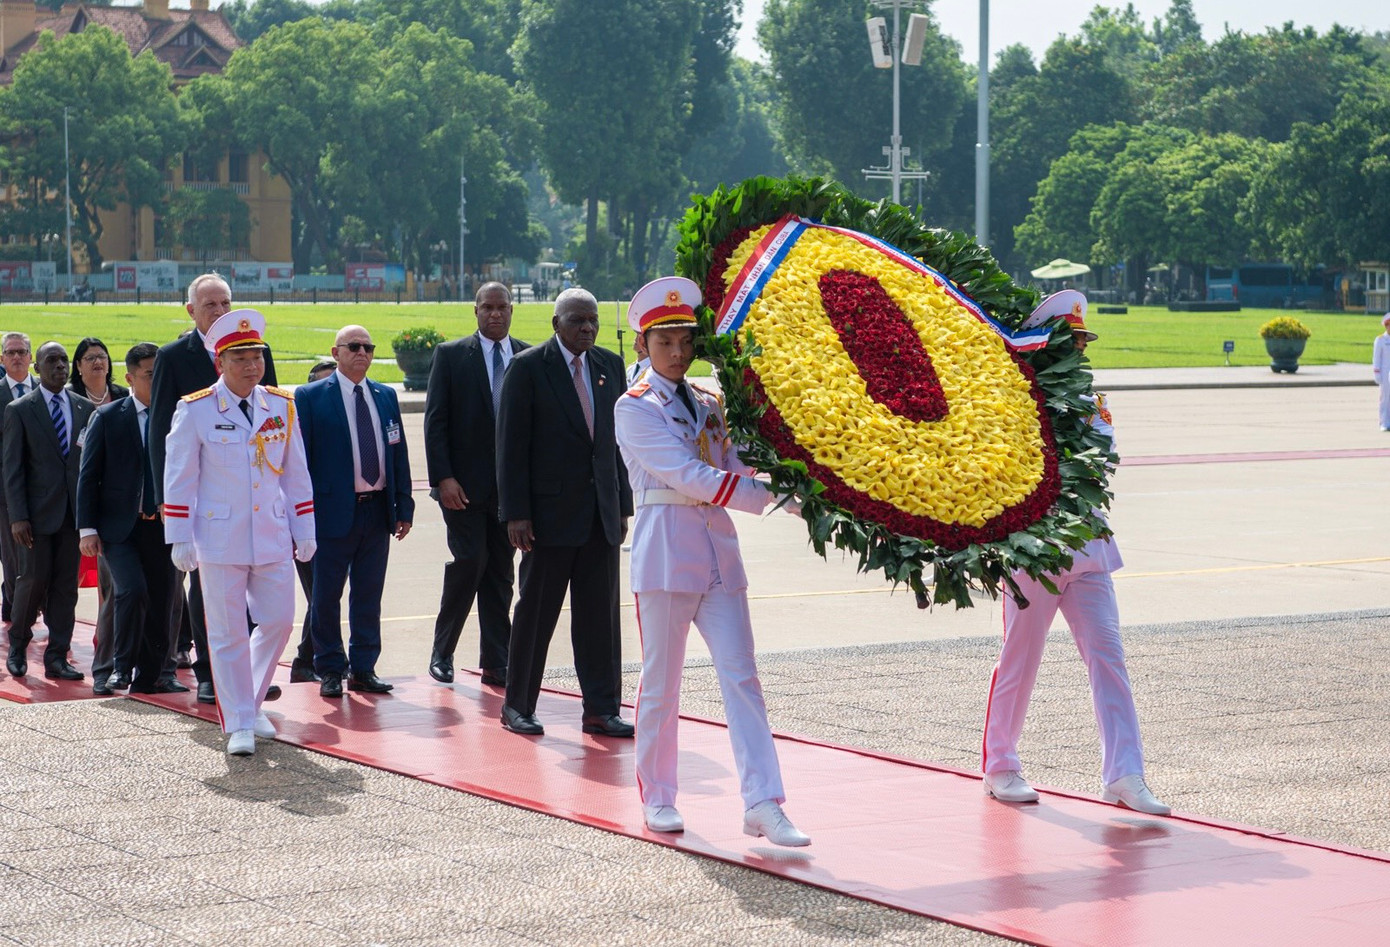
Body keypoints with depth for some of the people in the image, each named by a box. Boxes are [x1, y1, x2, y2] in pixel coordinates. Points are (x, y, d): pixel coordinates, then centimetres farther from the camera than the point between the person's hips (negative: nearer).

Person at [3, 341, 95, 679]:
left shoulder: (85, 408, 9)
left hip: (74, 511, 3)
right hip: (38, 512, -3)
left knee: (66, 584, 3)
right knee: (34, 579, -1)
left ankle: (57, 657, 9)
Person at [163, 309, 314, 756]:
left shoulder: (282, 407, 6)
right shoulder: (195, 410, -5)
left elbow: (296, 474, 12)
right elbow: (178, 479, -3)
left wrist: (304, 532, 10)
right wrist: (179, 540, -6)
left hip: (273, 538, 4)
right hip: (220, 540, -3)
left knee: (278, 621, 4)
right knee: (228, 633, 0)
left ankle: (250, 704, 25)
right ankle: (238, 724, 8)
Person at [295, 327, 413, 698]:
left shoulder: (386, 396, 12)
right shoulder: (311, 398, -2)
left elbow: (399, 455, 14)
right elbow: (300, 458, -4)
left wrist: (403, 507, 8)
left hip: (378, 510, 4)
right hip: (333, 511, -4)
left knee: (369, 595, 8)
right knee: (326, 596, 2)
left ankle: (363, 669, 16)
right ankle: (330, 671, 13)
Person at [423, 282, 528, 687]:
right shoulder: (451, 355, 2)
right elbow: (435, 421, -2)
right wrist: (443, 478, -11)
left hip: (512, 483, 3)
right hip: (464, 484, -3)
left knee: (501, 572, 5)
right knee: (469, 562, -10)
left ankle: (496, 663, 11)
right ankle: (442, 652, 7)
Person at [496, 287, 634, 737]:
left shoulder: (609, 365, 11)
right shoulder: (528, 367, -5)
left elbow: (618, 439, 14)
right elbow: (511, 445, -8)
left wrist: (623, 505, 11)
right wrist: (516, 513, -13)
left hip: (601, 512, 5)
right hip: (550, 510, -5)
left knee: (600, 613, 5)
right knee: (536, 611, 3)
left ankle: (601, 709, 9)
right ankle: (517, 705, 13)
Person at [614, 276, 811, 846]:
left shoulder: (708, 405, 16)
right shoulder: (635, 407, -4)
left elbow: (735, 469, 10)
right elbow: (688, 476, -14)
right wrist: (769, 497, -18)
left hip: (718, 548, 5)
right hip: (666, 548, -5)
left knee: (740, 675, -3)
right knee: (661, 682, 3)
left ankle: (763, 804, -7)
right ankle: (657, 799, 17)